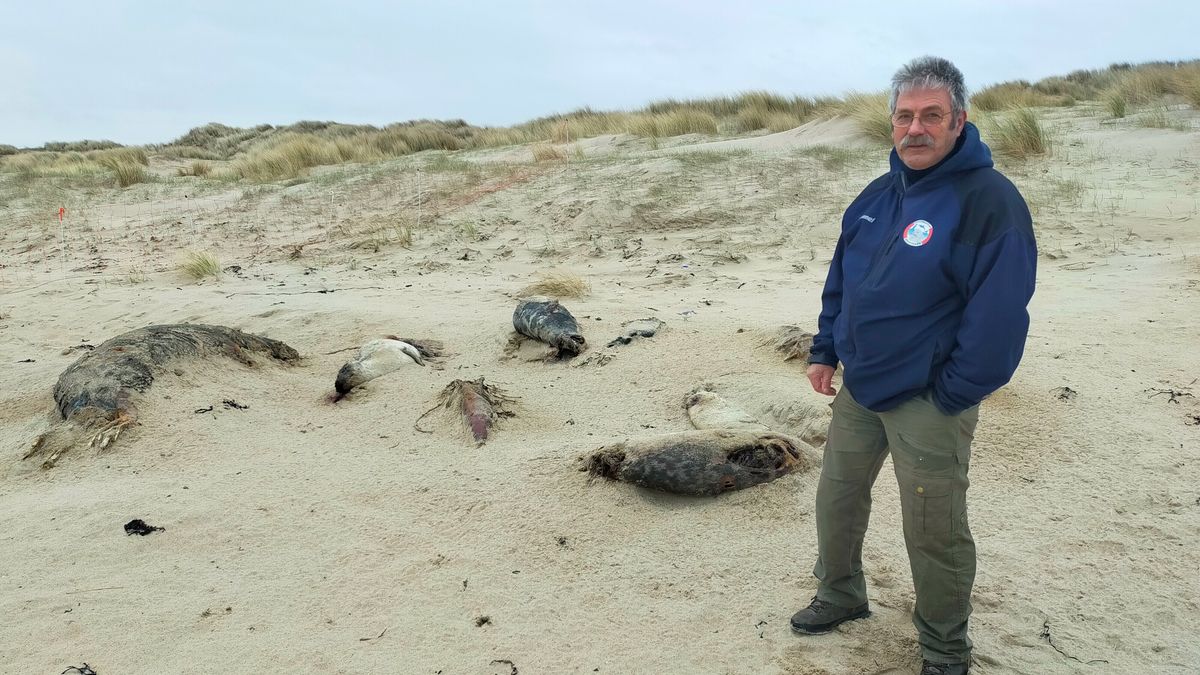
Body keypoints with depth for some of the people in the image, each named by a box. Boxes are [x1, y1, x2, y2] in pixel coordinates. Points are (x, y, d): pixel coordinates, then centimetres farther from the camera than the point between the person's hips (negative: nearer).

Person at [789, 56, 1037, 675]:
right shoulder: (879, 194, 6)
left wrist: (951, 395, -17)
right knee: (836, 497, 19)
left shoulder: (990, 201, -17)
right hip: (858, 388, 7)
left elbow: (998, 315, -20)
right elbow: (840, 277, 15)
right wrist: (824, 351, 9)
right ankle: (839, 596, 44)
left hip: (928, 404, -7)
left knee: (933, 533, 7)